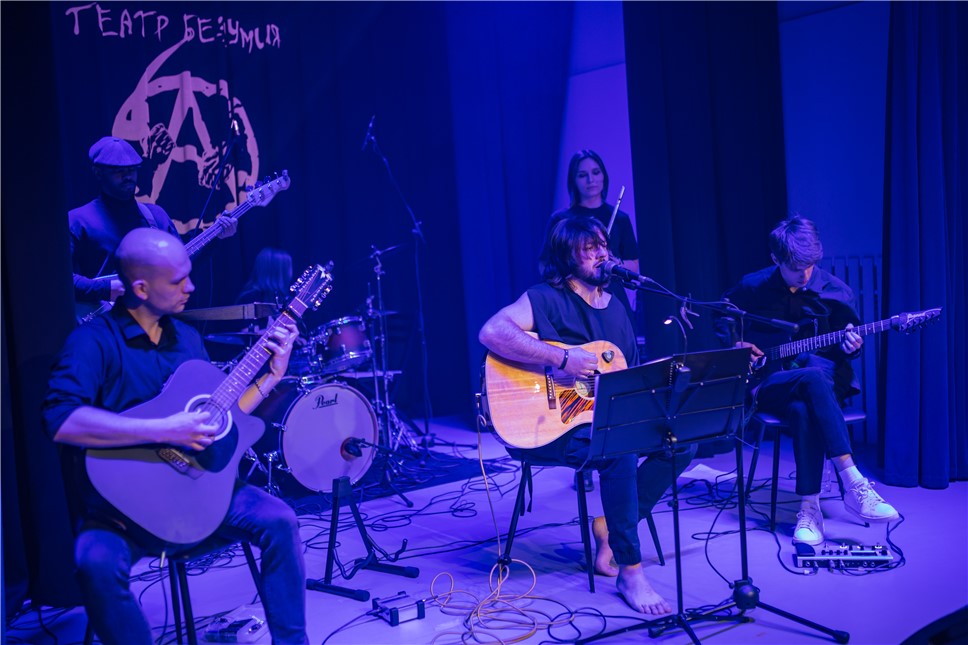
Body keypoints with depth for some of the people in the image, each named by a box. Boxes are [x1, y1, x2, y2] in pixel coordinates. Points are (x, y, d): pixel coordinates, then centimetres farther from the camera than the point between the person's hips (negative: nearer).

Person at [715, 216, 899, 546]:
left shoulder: (835, 291, 0)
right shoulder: (753, 286, -2)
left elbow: (846, 347, 8)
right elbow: (721, 317, 15)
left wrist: (850, 347, -16)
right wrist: (736, 344, -3)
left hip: (825, 376, 1)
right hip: (768, 381, -1)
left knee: (804, 409, -38)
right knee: (814, 379, -37)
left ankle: (809, 508, -32)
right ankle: (853, 483, -38)